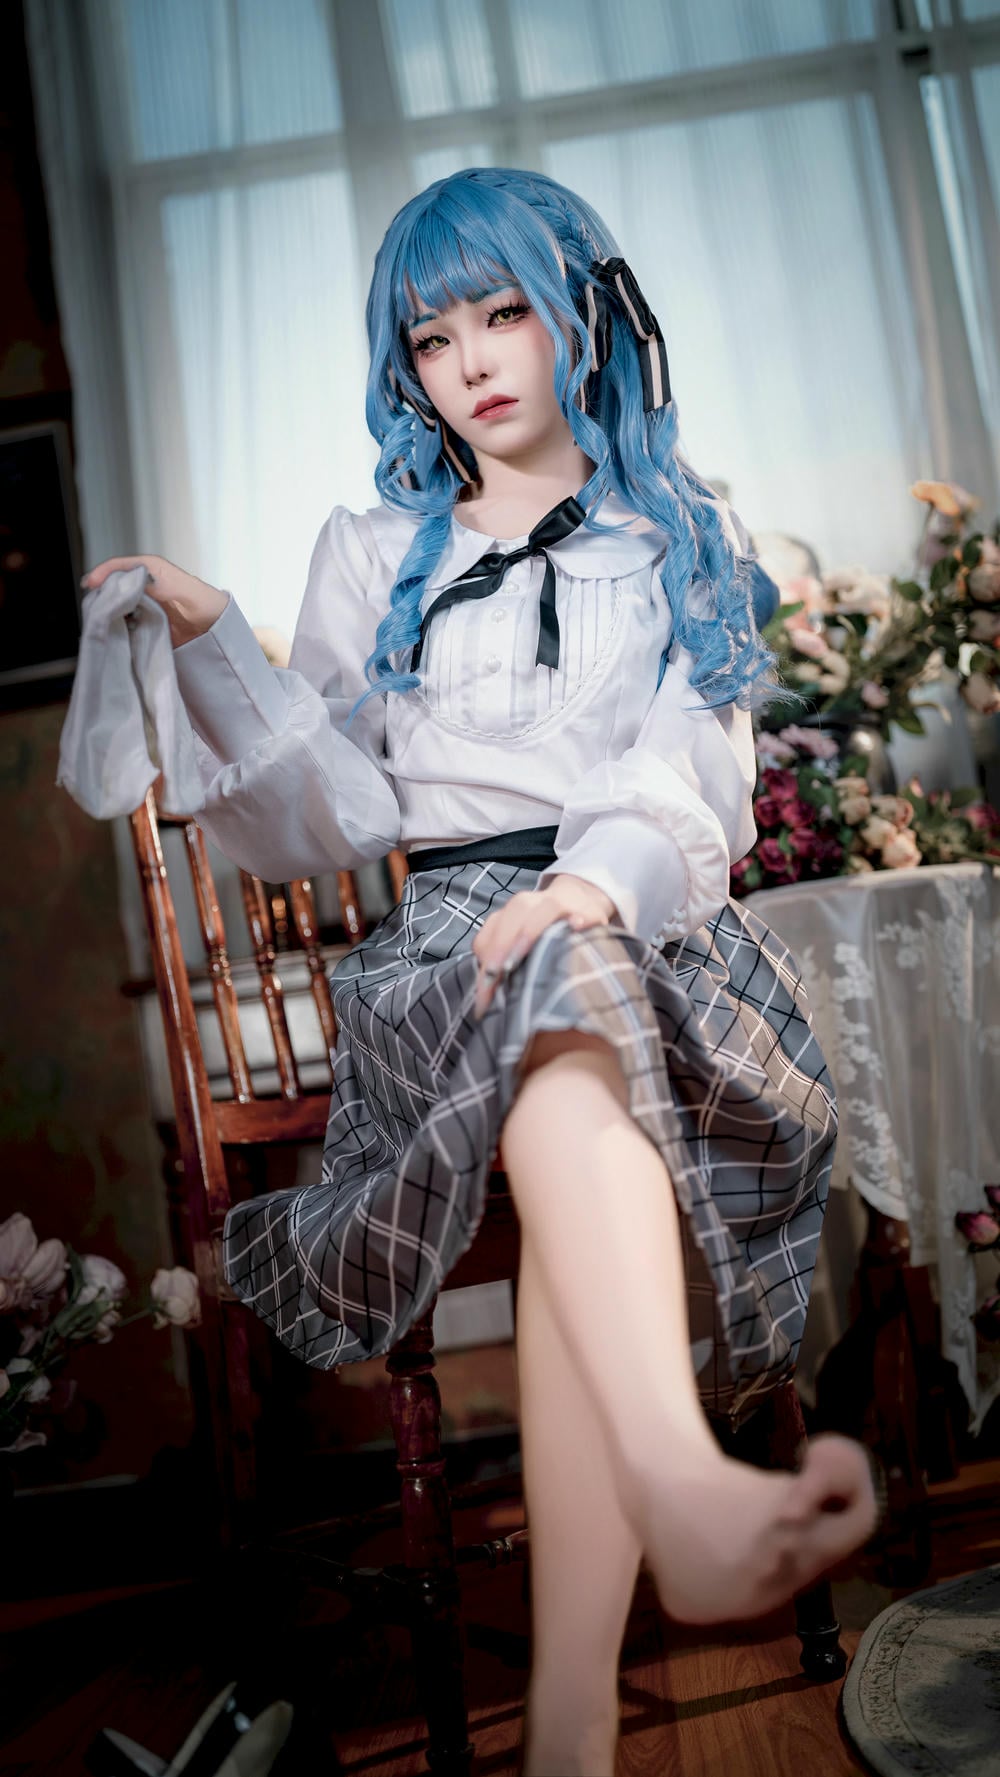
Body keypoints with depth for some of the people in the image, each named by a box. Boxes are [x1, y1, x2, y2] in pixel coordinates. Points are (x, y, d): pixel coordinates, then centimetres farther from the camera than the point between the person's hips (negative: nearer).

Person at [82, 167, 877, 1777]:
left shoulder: (686, 540, 20)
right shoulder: (376, 556, 21)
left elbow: (697, 784, 3)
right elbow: (340, 814, 9)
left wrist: (601, 879, -20)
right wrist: (214, 649, -3)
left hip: (653, 928, 0)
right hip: (452, 931, 1)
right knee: (566, 990, -37)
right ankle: (690, 1492, -57)